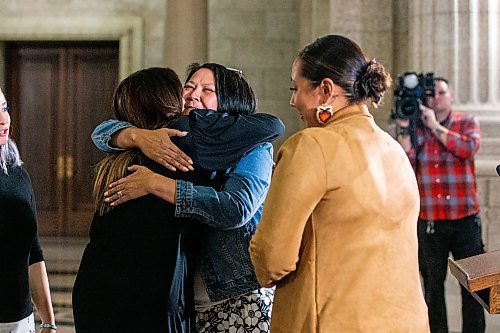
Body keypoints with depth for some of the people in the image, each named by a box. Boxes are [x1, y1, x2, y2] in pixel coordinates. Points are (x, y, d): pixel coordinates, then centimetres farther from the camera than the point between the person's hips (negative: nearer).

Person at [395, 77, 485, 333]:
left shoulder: (467, 124, 6)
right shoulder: (415, 128, 7)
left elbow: (468, 148, -16)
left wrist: (435, 126, -15)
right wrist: (403, 130, -13)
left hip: (465, 219, -1)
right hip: (429, 222, 1)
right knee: (432, 285, 8)